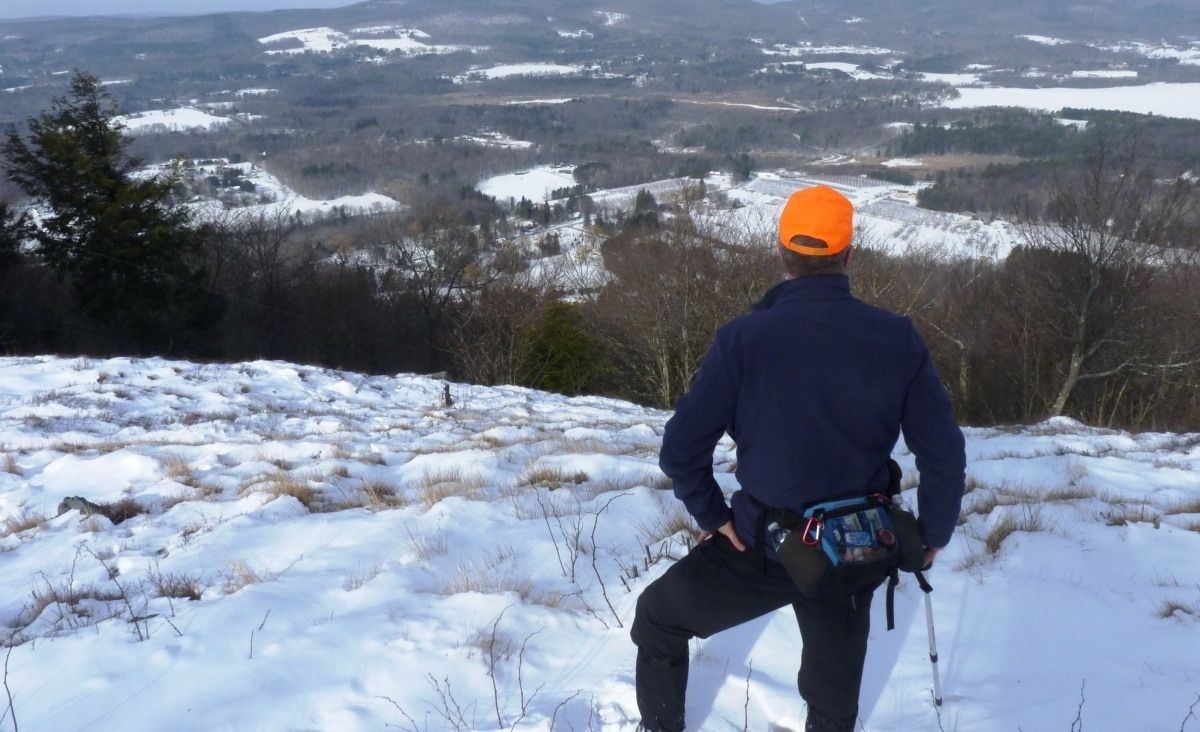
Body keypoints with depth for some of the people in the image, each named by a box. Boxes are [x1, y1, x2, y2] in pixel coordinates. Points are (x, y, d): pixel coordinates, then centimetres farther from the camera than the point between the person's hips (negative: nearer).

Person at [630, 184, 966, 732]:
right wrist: (933, 533, 11)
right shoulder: (897, 339, -9)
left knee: (657, 618, 24)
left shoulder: (745, 337, -18)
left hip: (761, 547, -3)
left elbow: (682, 448, -16)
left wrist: (712, 515, 1)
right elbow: (943, 452, -4)